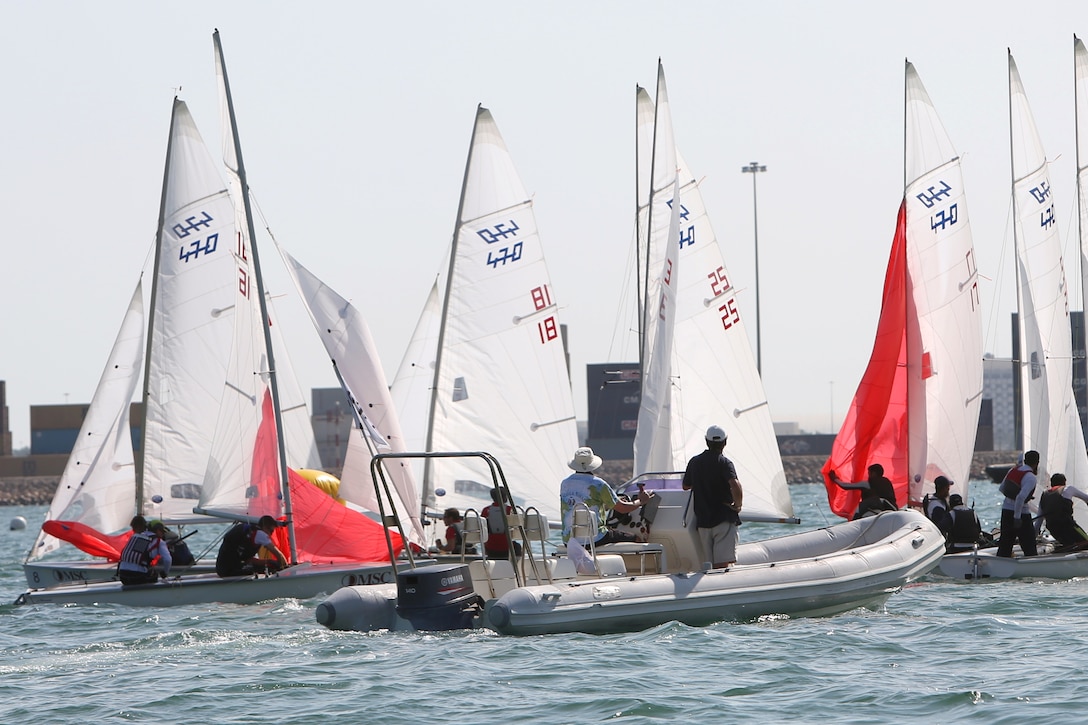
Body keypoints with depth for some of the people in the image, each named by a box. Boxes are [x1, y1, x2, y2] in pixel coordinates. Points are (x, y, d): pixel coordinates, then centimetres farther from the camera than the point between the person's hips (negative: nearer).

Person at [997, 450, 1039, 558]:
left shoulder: (1013, 471, 6)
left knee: (1004, 545, 12)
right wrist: (1017, 517, -23)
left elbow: (1002, 488, 19)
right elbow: (1021, 497, -27)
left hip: (1006, 509, 7)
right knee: (1029, 548, 0)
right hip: (1021, 513, -7)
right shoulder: (1031, 478, -17)